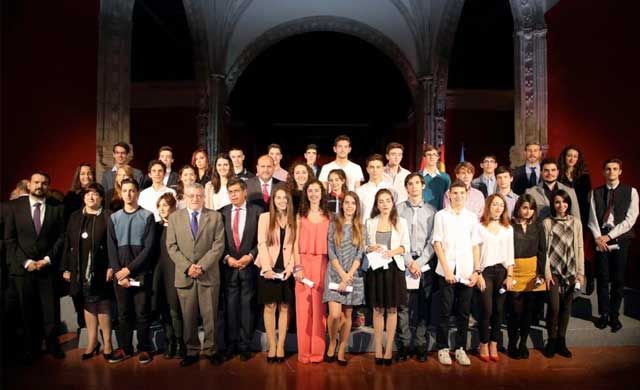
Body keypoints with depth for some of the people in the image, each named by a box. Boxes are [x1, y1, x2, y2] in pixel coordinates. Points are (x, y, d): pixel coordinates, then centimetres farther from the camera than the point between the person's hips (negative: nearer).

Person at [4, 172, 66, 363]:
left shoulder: (57, 208, 1)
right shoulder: (13, 206, 1)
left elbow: (61, 237, 2)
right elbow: (9, 239, 0)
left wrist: (48, 259, -7)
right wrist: (25, 262, -8)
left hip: (48, 267, 0)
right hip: (21, 267, 0)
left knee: (50, 310, 4)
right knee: (27, 311, 10)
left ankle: (52, 344, 21)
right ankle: (30, 349, 24)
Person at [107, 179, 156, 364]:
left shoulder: (147, 216, 1)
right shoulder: (114, 218, 10)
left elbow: (149, 247, -6)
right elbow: (111, 248, 4)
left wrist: (129, 268, -11)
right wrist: (118, 272, -7)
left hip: (141, 273, -2)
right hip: (120, 274, 3)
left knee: (142, 312, 2)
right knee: (123, 312, 8)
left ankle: (144, 349, 13)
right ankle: (124, 348, 20)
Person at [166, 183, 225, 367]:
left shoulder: (215, 217, 5)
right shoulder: (174, 217, 9)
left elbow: (218, 245, -2)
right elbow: (172, 246, 2)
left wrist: (202, 266, -12)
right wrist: (187, 266, -10)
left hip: (209, 274, -1)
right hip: (184, 275, 1)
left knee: (210, 316, 5)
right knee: (188, 317, 8)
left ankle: (211, 350, 18)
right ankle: (192, 351, 21)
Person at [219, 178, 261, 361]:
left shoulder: (257, 211, 0)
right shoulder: (222, 213, 5)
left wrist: (250, 256, -10)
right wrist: (227, 257, -7)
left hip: (249, 265, -1)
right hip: (228, 266, 2)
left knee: (247, 306, 5)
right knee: (230, 306, 8)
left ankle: (245, 345, 15)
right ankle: (231, 344, 20)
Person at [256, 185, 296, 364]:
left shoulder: (293, 220, 8)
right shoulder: (264, 217, 3)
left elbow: (294, 246, 4)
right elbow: (262, 243, -4)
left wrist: (291, 266, -9)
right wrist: (267, 267, -13)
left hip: (286, 269, 2)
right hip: (269, 269, -1)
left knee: (284, 308, 4)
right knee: (270, 307, 2)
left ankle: (281, 346, 12)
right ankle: (272, 345, 11)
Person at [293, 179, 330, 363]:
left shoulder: (328, 216, 10)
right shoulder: (300, 216, 8)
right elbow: (296, 243, 4)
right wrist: (298, 266, -6)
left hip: (322, 264, 0)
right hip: (304, 263, 0)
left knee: (319, 307, 1)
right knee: (303, 307, 0)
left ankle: (317, 351, 11)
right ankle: (304, 351, 9)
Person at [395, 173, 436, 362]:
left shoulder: (431, 210, 7)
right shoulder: (399, 209, 5)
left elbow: (433, 240, 1)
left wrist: (420, 262, -8)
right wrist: (410, 262, -8)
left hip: (425, 262, 1)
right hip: (403, 261, -1)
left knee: (424, 305, 3)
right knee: (403, 304, -1)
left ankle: (422, 345, 11)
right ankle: (403, 345, 7)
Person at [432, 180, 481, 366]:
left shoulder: (472, 217, 10)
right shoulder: (441, 215, 2)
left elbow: (475, 245, 11)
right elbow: (437, 243, -1)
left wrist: (477, 270, 2)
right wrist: (447, 270, -8)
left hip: (467, 272, 3)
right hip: (446, 271, -2)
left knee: (463, 313, 8)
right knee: (445, 311, 3)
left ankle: (460, 349, 19)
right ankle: (443, 348, 15)